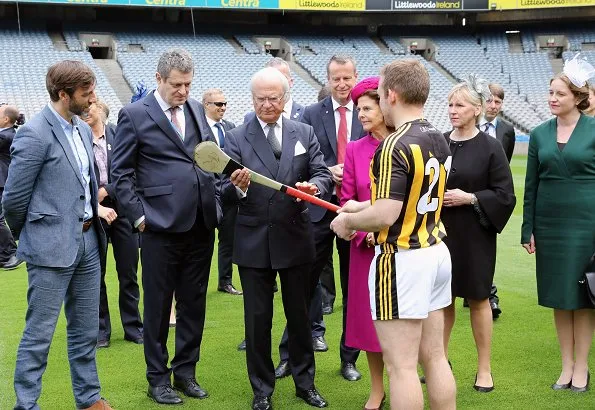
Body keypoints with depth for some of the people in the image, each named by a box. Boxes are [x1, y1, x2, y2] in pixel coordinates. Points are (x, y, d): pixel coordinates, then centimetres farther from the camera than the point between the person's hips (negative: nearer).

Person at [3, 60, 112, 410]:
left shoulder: (84, 130, 10)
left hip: (88, 242, 8)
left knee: (86, 330, 16)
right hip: (52, 247, -7)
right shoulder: (35, 134, -15)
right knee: (39, 334, 1)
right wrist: (30, 236, 3)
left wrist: (95, 213, 15)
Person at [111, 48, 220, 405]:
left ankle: (186, 371, 26)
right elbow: (121, 172, -2)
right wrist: (139, 215, -9)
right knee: (159, 305, 6)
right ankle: (158, 378, 19)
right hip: (161, 225, -5)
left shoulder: (197, 109, 12)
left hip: (201, 224, 5)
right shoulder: (135, 115, -3)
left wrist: (216, 202, 6)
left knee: (194, 302, 12)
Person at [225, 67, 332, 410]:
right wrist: (237, 186, -31)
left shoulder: (305, 134, 4)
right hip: (253, 242, -1)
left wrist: (313, 186, -24)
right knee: (257, 318, 7)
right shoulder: (237, 138, -2)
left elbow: (323, 174, -1)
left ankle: (305, 382, 31)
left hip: (295, 239, 2)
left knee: (300, 314, 14)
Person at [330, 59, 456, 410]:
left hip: (402, 259, -9)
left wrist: (348, 221, -6)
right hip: (437, 252, 9)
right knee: (434, 357, 15)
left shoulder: (396, 146, -19)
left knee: (402, 366, -1)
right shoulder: (439, 141, 9)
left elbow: (386, 215, -25)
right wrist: (363, 207, 21)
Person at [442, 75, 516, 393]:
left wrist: (470, 198, -17)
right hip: (440, 232, 4)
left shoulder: (490, 147, -8)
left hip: (474, 235, -3)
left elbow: (505, 196, -7)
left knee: (477, 299, 6)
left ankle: (484, 368, 18)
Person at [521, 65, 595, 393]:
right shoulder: (539, 134, 6)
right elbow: (531, 185, 9)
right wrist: (527, 230, 5)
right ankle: (566, 365, 20)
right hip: (550, 224, 3)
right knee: (558, 296, 9)